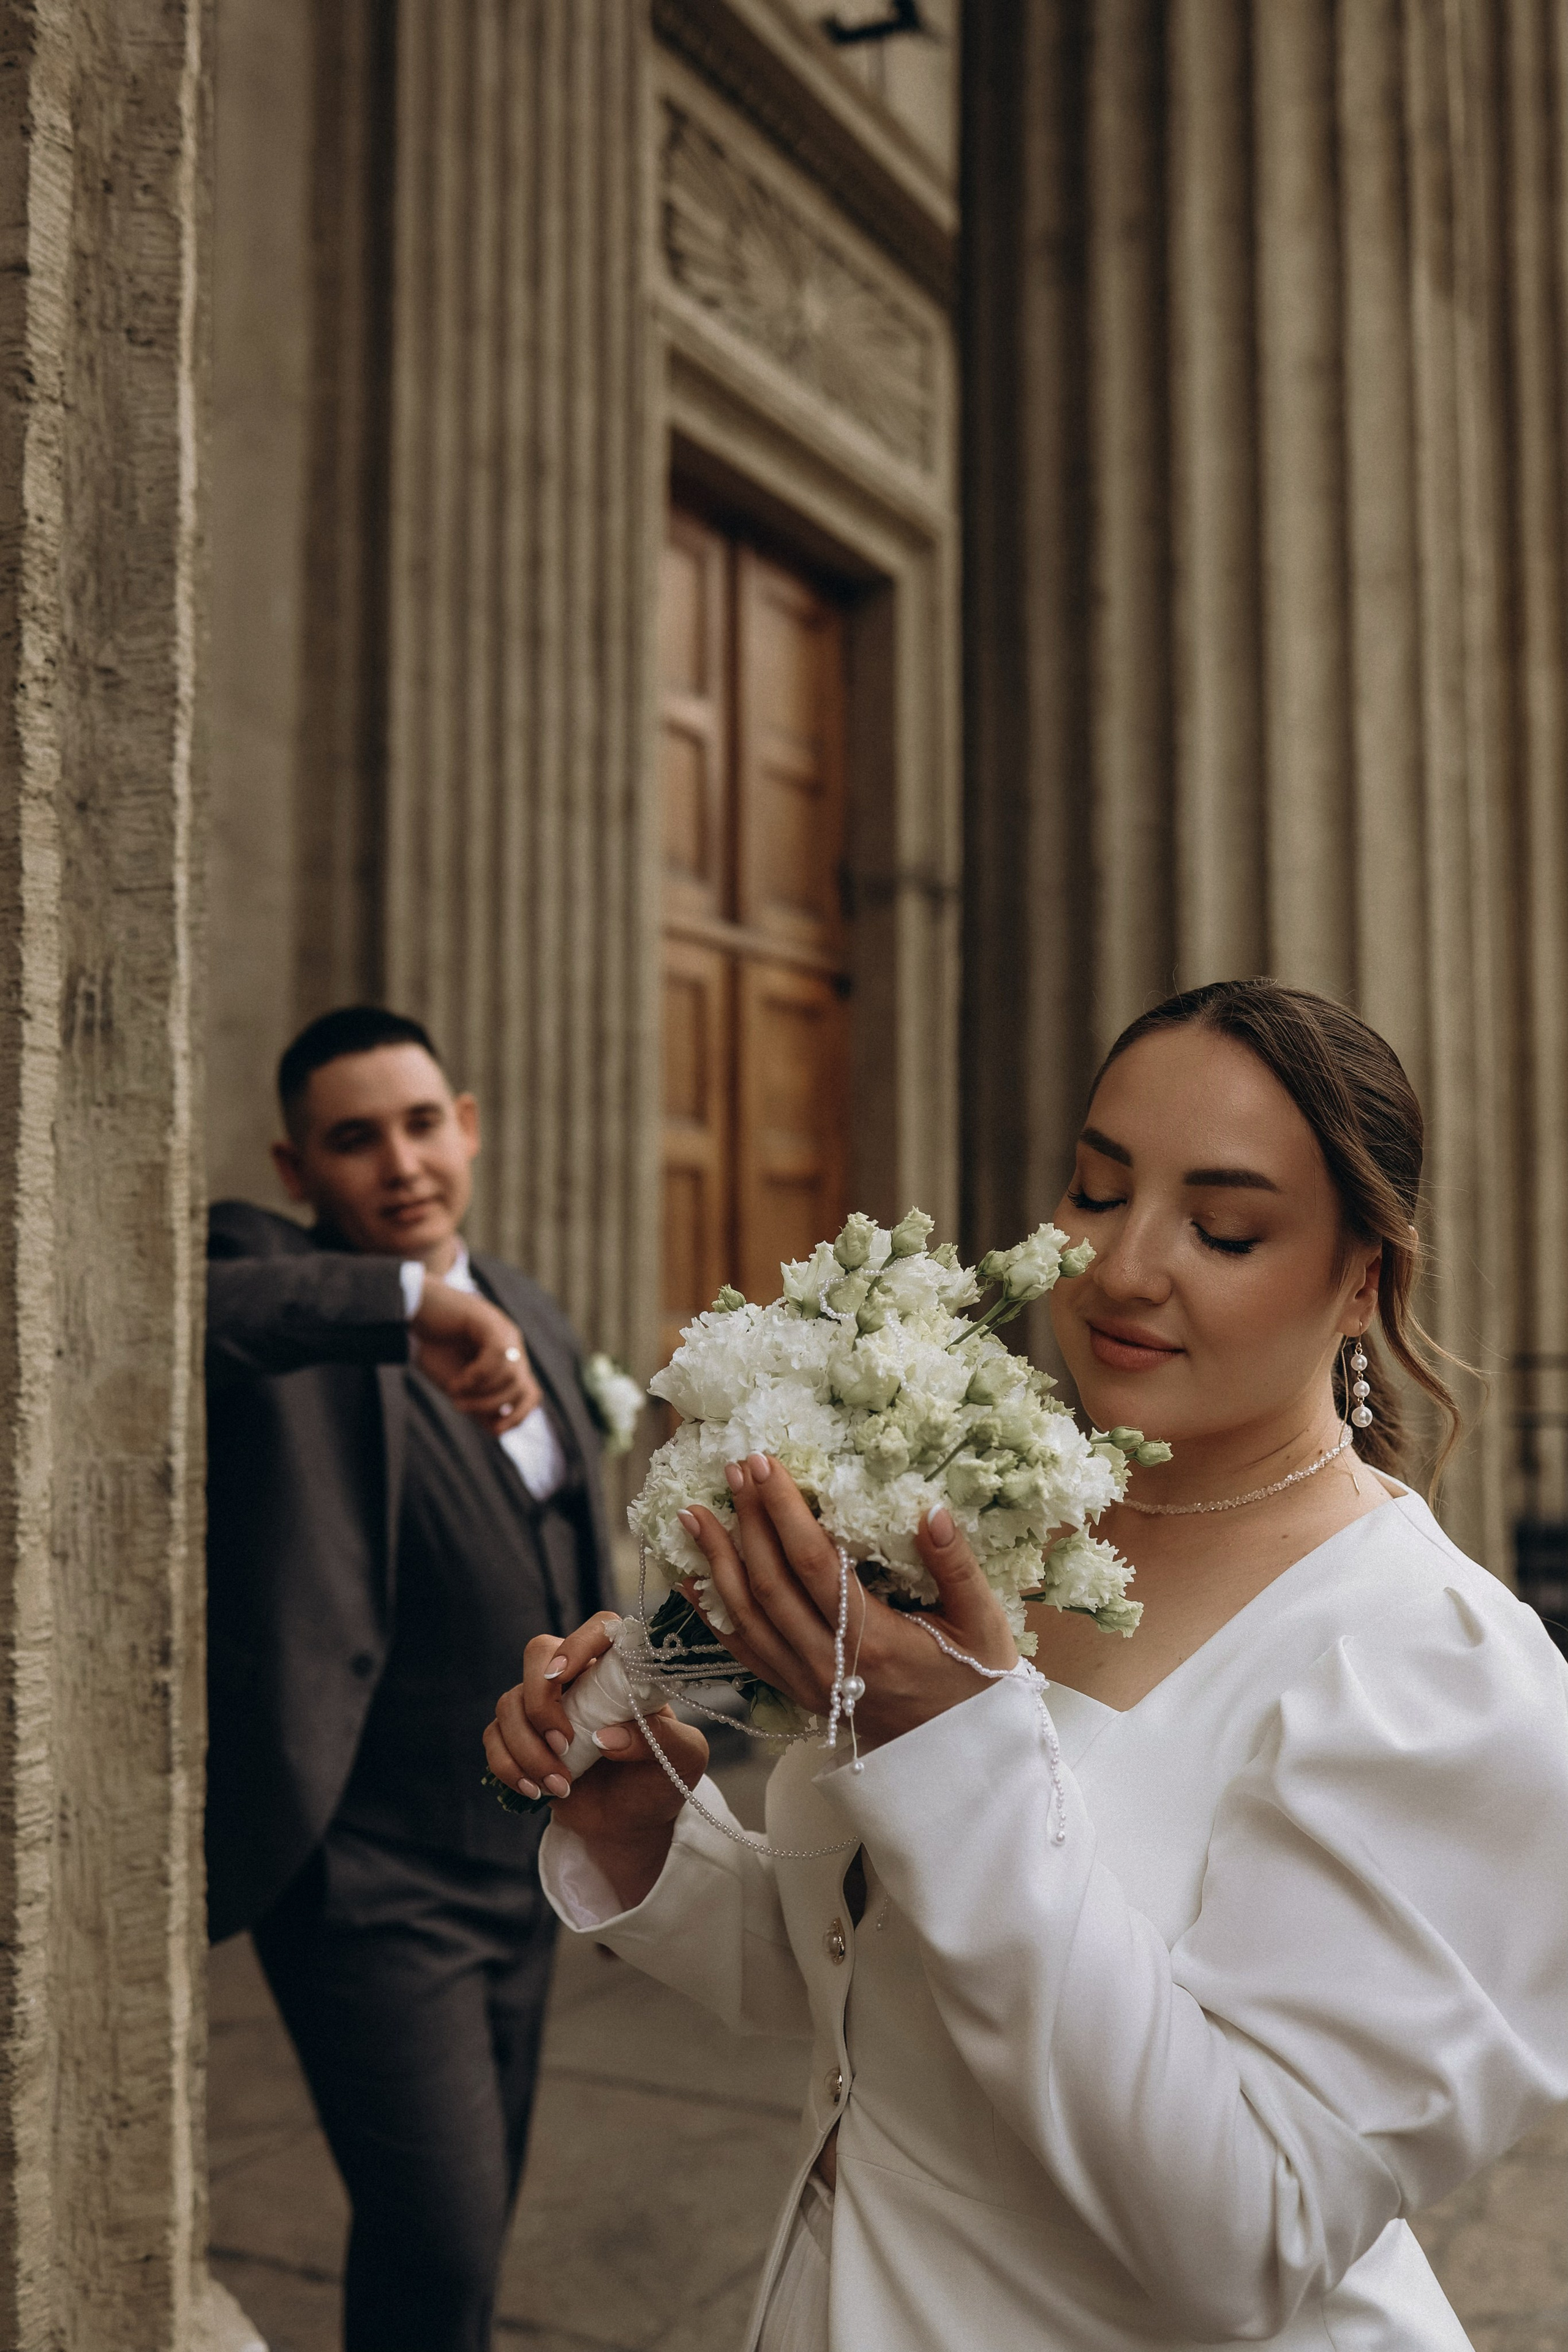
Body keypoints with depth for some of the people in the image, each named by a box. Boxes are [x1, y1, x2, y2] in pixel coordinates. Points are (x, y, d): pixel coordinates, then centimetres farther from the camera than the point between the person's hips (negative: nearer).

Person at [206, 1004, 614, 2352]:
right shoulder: (279, 1290, -14)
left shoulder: (532, 1317, 9)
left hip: (525, 1872, 7)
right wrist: (405, 1300, -45)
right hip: (368, 1880, -7)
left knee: (475, 2220, 20)